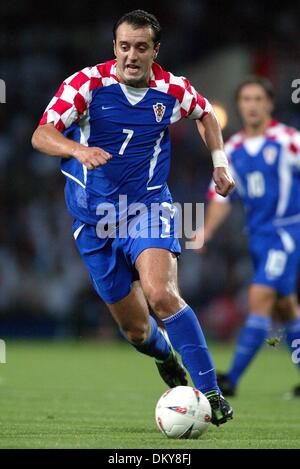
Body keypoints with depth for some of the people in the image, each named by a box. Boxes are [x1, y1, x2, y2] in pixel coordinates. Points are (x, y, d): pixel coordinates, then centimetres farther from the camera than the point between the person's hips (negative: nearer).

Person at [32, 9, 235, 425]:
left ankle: (210, 392, -24)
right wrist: (79, 150, -39)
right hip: (93, 219, 1)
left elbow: (206, 113, 21)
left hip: (148, 207, -1)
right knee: (135, 329, 7)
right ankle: (166, 357, 44)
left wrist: (220, 161, 10)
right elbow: (41, 136, -20)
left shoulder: (173, 90, -3)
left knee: (161, 294, -29)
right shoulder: (88, 82, -10)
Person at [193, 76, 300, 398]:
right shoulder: (232, 150, 9)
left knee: (260, 297, -16)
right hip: (257, 235, 6)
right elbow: (222, 195, 14)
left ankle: (232, 379, -19)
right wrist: (207, 230, 0)